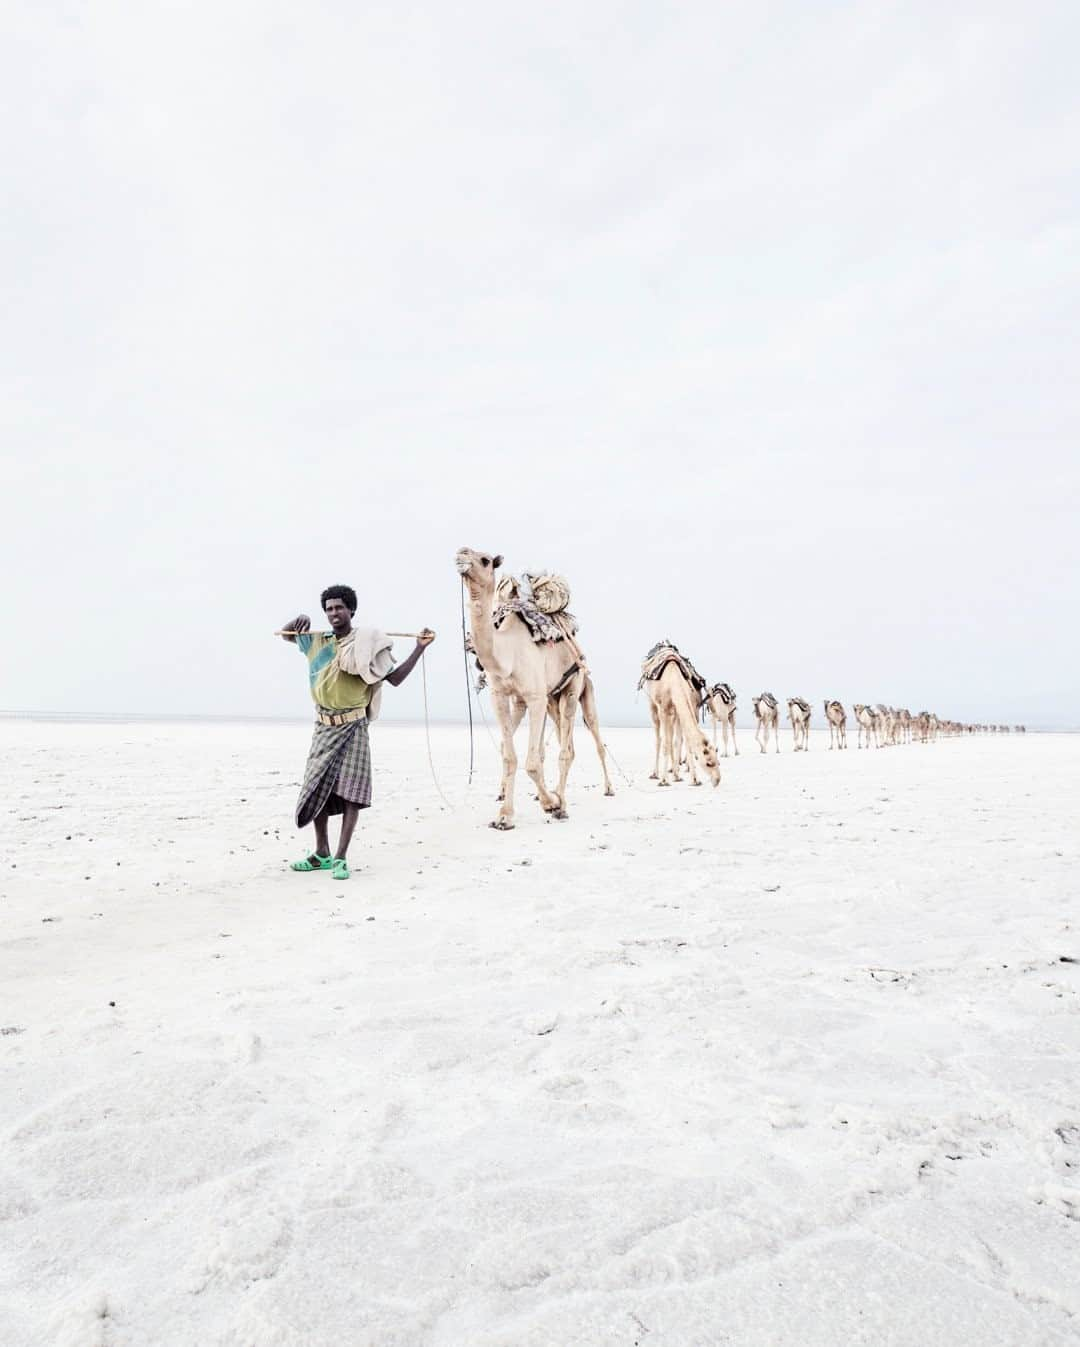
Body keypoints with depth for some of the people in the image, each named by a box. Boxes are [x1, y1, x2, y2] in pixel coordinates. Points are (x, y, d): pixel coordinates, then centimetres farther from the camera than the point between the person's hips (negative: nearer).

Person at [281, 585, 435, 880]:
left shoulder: (366, 645, -4)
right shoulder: (316, 640, 7)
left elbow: (395, 678, -4)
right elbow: (285, 633, 21)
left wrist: (420, 648, -12)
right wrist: (300, 619, -1)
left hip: (353, 726, -4)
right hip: (324, 725, 4)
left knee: (351, 789, -8)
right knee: (316, 788, 8)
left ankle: (340, 858, -4)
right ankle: (322, 853, 22)